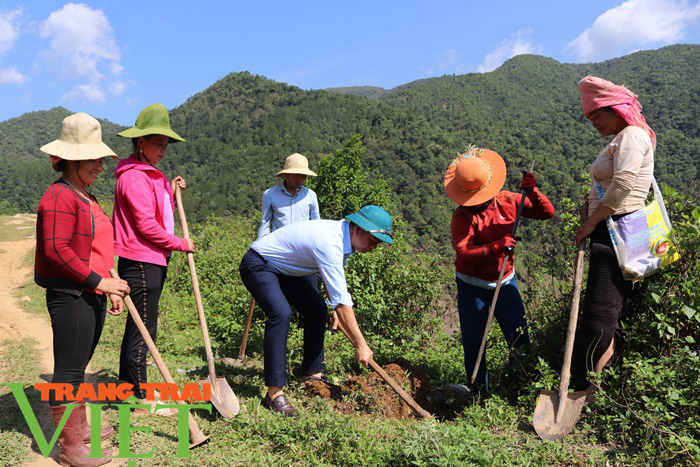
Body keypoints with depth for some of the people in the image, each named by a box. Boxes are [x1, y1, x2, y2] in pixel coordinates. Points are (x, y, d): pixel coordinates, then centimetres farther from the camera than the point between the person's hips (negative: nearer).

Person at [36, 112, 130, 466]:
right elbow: (56, 250, -22)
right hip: (69, 296, -10)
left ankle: (79, 427, 35)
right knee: (68, 370, 0)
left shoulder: (85, 197, 17)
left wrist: (110, 288, 18)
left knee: (78, 366, 20)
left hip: (91, 295, 10)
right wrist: (97, 281, -21)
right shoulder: (60, 196, -14)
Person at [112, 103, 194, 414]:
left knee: (139, 324, 17)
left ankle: (129, 385, 31)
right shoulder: (133, 176, -14)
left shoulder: (151, 175, 18)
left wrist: (171, 192, 10)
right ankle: (140, 400, 7)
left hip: (153, 260, 10)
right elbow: (146, 225, -19)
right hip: (140, 262, -10)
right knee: (143, 327, -3)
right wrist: (180, 244, -11)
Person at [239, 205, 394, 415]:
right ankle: (274, 392, -25)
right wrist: (360, 344, -29)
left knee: (317, 309, 7)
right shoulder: (330, 244, -32)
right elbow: (341, 300, -33)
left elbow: (332, 276, 17)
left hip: (282, 268, 10)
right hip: (258, 265, -10)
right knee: (281, 313, -29)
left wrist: (335, 309, 10)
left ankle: (312, 374, 16)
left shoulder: (341, 234, -2)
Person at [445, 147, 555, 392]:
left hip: (505, 282, 3)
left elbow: (547, 212, 2)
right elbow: (463, 254, -27)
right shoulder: (462, 216, -14)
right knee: (473, 345, 2)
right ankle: (480, 394, 22)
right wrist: (496, 247, -39)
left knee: (520, 339, -2)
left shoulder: (508, 201, -2)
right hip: (472, 286, -2)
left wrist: (532, 191, -15)